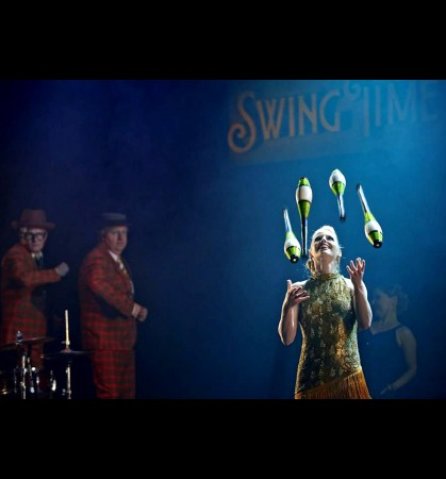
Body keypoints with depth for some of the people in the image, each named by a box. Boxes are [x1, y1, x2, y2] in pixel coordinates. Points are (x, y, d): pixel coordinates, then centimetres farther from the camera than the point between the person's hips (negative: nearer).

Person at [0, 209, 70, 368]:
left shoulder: (37, 257, 18)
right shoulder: (15, 255, -10)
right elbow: (24, 277, -31)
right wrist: (55, 272, -25)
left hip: (34, 328, 9)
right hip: (18, 327, -9)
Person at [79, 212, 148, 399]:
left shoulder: (119, 260, 17)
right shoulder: (97, 259, -14)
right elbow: (98, 284, -35)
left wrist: (135, 309, 5)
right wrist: (133, 307, -31)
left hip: (123, 340, 10)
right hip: (105, 340, -10)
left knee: (127, 393, 14)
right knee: (109, 394, -7)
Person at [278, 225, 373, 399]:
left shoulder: (351, 285, 0)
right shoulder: (298, 289, 1)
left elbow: (365, 324, -12)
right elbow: (287, 339, -1)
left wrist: (358, 287, -23)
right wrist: (287, 307, -18)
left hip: (348, 376, 0)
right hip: (311, 379, 0)